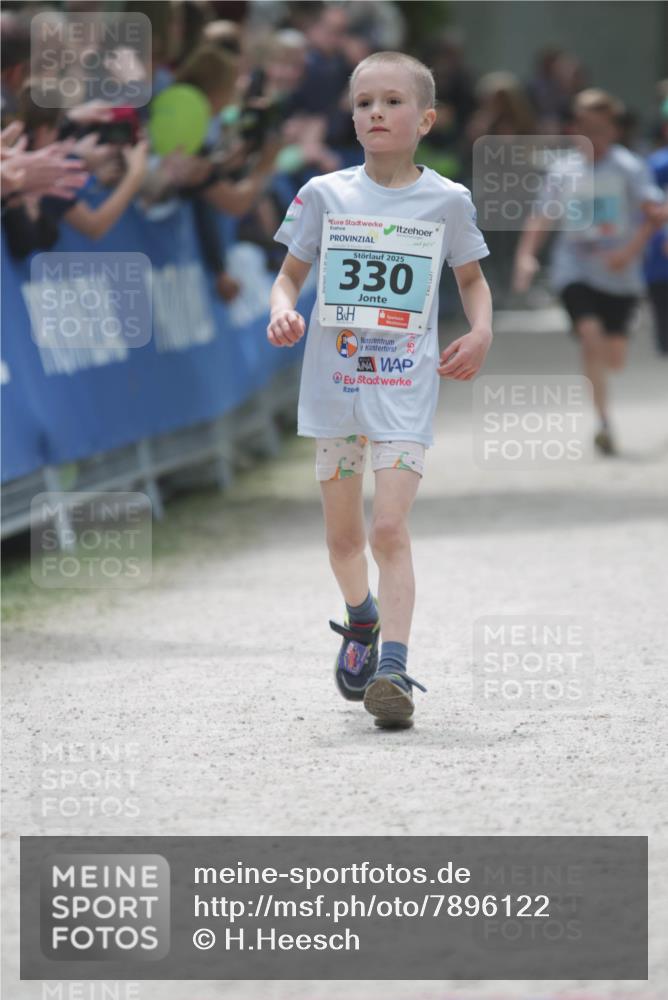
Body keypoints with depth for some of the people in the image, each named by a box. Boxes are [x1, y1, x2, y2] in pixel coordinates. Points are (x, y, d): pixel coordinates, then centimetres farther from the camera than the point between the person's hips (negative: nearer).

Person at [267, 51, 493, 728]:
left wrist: (481, 332, -3)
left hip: (405, 386, -2)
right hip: (333, 383, 2)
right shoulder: (325, 195, 1)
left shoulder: (447, 201, 0)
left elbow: (472, 279, 15)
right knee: (343, 531, 15)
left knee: (390, 528, -15)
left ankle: (392, 669, -19)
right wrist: (282, 311, -12)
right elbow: (291, 273, 10)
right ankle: (361, 620, 43)